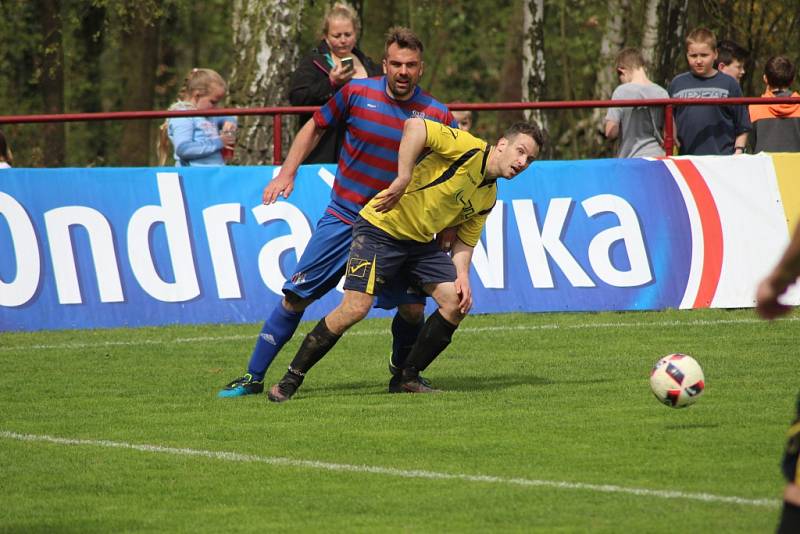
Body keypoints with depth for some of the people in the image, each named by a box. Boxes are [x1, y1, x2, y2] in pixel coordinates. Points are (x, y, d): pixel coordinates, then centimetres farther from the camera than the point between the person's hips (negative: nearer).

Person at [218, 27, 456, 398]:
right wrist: (287, 172, 3)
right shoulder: (356, 93, -6)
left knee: (412, 308, -9)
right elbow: (315, 128, 11)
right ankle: (253, 377, 6)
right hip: (343, 217, 0)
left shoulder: (436, 116, -6)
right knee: (297, 296, -3)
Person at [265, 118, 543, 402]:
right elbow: (415, 126, -29)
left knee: (457, 302, -4)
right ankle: (291, 379, -4)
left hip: (421, 241, 8)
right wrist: (402, 180, -30)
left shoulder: (488, 196, 9)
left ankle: (407, 378, 10)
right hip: (381, 227, -8)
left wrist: (462, 276, -5)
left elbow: (465, 240, 14)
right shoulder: (469, 149, -17)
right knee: (355, 308, -17)